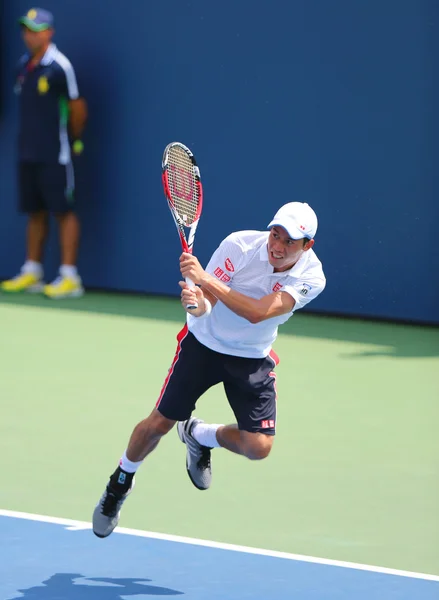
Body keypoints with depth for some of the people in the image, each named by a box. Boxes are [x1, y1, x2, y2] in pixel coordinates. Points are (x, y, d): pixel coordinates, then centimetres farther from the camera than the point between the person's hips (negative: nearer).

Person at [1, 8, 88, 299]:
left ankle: (70, 278, -5)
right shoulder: (24, 66, 10)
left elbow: (78, 110, -9)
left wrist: (71, 141, 2)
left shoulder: (59, 67, -12)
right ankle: (32, 273, 18)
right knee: (35, 212, 12)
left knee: (64, 211, -5)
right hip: (29, 153, 7)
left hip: (56, 156, -7)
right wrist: (30, 139, 14)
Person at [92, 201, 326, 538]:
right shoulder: (240, 245, -25)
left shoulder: (311, 277, -24)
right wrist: (198, 303, -48)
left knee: (258, 447, -10)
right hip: (203, 343, -1)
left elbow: (257, 312, -37)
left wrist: (205, 278, -44)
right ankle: (120, 484, 28)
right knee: (158, 424, -2)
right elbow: (205, 305, -23)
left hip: (252, 359, 1)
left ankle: (199, 435, 22)